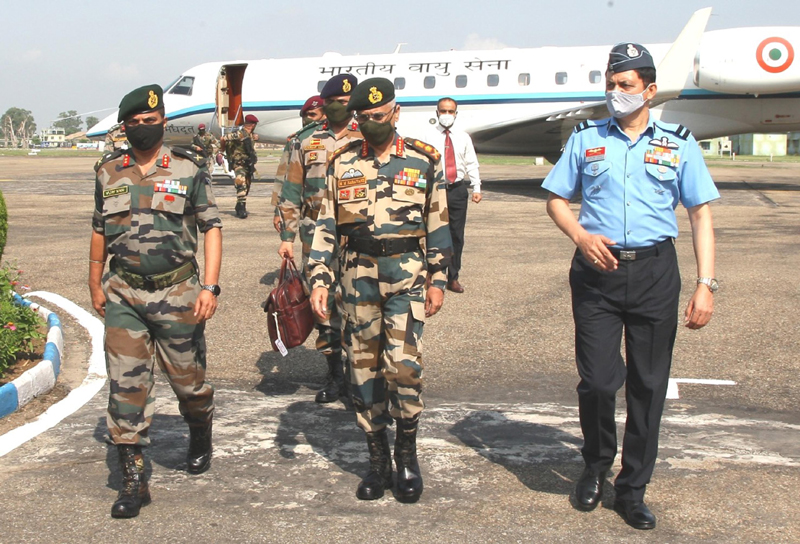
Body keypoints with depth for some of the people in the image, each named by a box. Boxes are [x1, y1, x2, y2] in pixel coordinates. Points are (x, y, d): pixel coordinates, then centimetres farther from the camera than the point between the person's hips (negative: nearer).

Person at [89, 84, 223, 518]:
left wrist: (210, 287, -12)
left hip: (176, 292, -2)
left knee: (187, 380, 10)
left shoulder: (189, 169, -3)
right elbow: (100, 229, 17)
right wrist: (95, 283, 17)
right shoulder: (109, 172, 6)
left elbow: (211, 227, -4)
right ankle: (133, 481, 4)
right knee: (125, 385, -3)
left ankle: (200, 439, 41)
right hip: (123, 294, 2)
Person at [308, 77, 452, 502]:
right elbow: (326, 226, 7)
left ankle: (406, 453, 9)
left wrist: (438, 280, 4)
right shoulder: (341, 164, 6)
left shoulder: (424, 161, 3)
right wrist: (319, 280, -2)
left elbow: (438, 225, 7)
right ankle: (377, 460, 19)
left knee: (403, 365, -11)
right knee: (363, 367, 6)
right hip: (358, 279, 2)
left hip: (407, 279, -2)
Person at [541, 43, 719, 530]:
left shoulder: (678, 143, 6)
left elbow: (701, 215, 5)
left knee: (649, 385, 5)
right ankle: (596, 467, 25)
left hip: (655, 272, 0)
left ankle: (633, 489, 19)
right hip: (596, 271, 0)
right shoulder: (586, 139, 8)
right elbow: (556, 199, 13)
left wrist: (706, 284, -5)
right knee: (597, 380, -4)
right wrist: (581, 236, -8)